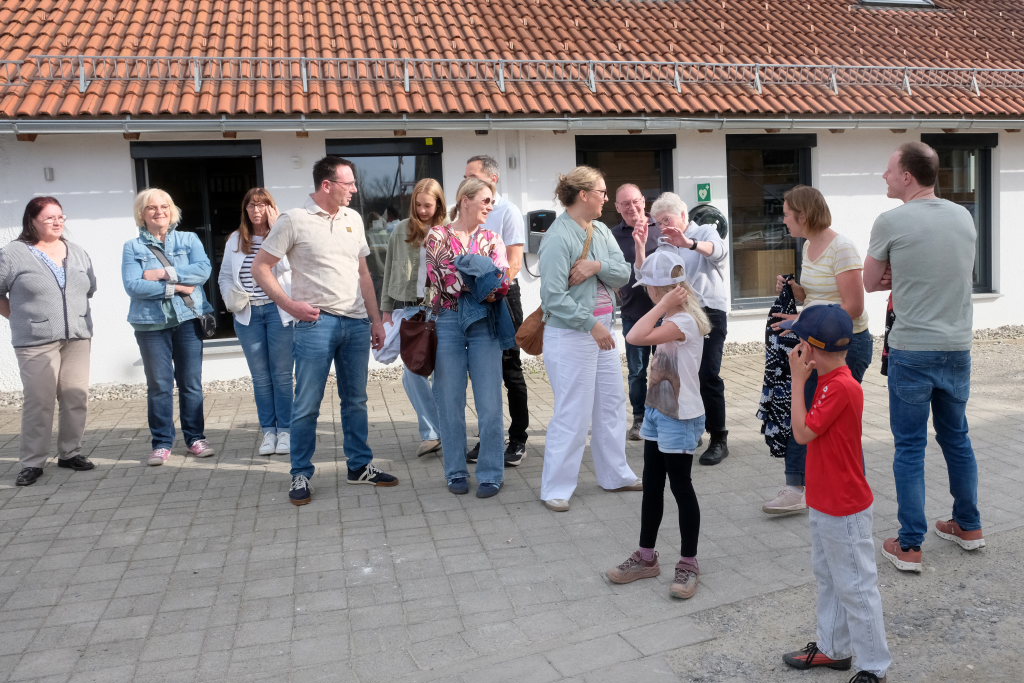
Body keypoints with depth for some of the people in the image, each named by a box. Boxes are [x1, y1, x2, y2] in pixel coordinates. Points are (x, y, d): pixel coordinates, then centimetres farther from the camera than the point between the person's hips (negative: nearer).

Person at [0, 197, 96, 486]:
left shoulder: (77, 253, 13)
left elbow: (90, 288, 20)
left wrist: (78, 317, 12)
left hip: (78, 338, 4)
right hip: (36, 342, -4)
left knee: (76, 398, 5)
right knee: (39, 402, -3)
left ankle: (70, 452, 18)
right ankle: (32, 462, 6)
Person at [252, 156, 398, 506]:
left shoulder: (353, 219, 11)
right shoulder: (294, 220, -5)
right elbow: (260, 268, -2)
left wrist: (376, 319, 13)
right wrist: (289, 304, -11)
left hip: (356, 322, 5)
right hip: (316, 323, -5)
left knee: (356, 400, 13)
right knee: (307, 405, 0)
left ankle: (360, 466, 25)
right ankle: (301, 475, 13)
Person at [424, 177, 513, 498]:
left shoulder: (491, 238, 11)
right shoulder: (438, 236, 5)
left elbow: (502, 281, -3)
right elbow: (441, 279, -6)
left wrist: (464, 282, -20)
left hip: (484, 323, 2)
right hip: (448, 321, -1)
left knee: (490, 402, 0)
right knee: (451, 402, 5)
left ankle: (491, 473, 12)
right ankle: (456, 471, 19)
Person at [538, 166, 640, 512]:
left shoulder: (601, 231, 8)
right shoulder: (558, 238, -16)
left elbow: (624, 273, 2)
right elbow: (554, 296, -21)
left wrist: (598, 266, -17)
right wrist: (592, 325, -20)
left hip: (602, 328, 9)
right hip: (570, 334, -9)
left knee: (612, 403, 16)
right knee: (573, 414, -4)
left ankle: (615, 474, 32)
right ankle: (555, 488, 10)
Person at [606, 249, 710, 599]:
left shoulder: (684, 321, -23)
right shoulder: (673, 318, 7)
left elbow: (636, 337, -35)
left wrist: (664, 304, -28)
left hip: (679, 419, -10)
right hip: (658, 413, 10)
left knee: (680, 486, 2)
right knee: (651, 485, 15)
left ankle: (688, 563, 18)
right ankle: (646, 557, 27)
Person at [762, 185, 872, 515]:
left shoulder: (841, 248, -19)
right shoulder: (809, 246, 9)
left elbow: (853, 307, -22)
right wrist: (791, 288, 0)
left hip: (847, 344, -9)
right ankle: (795, 489, 15)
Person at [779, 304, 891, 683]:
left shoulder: (842, 387, -26)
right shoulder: (829, 380, 4)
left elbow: (802, 432, -21)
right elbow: (810, 428, 11)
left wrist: (798, 380, -18)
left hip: (844, 508, -10)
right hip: (824, 502, 10)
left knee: (855, 586, 4)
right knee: (828, 577, 22)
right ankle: (833, 647, 38)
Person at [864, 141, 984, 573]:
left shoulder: (891, 222, -12)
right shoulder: (964, 217, 6)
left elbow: (869, 283, -1)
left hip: (912, 351, -5)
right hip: (958, 348, 6)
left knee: (910, 447, 2)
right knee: (957, 438, 19)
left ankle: (909, 546, 7)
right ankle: (969, 527, 33)